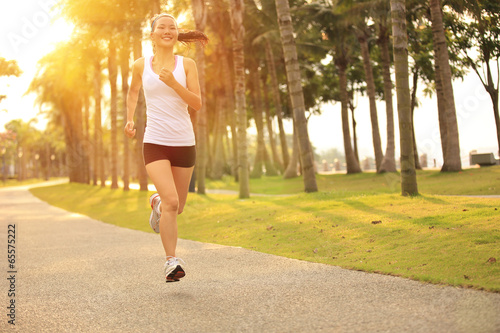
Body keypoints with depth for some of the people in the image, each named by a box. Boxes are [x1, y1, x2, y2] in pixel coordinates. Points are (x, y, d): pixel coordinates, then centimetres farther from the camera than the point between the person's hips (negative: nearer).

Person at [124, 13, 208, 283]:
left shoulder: (186, 64, 3)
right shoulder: (141, 65, 5)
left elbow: (197, 104, -5)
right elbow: (132, 92, 25)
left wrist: (173, 83, -18)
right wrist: (129, 119, 11)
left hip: (184, 143, 2)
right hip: (155, 142, -2)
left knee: (177, 206, 12)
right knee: (171, 202, -20)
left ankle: (156, 202, 48)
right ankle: (171, 261, -12)